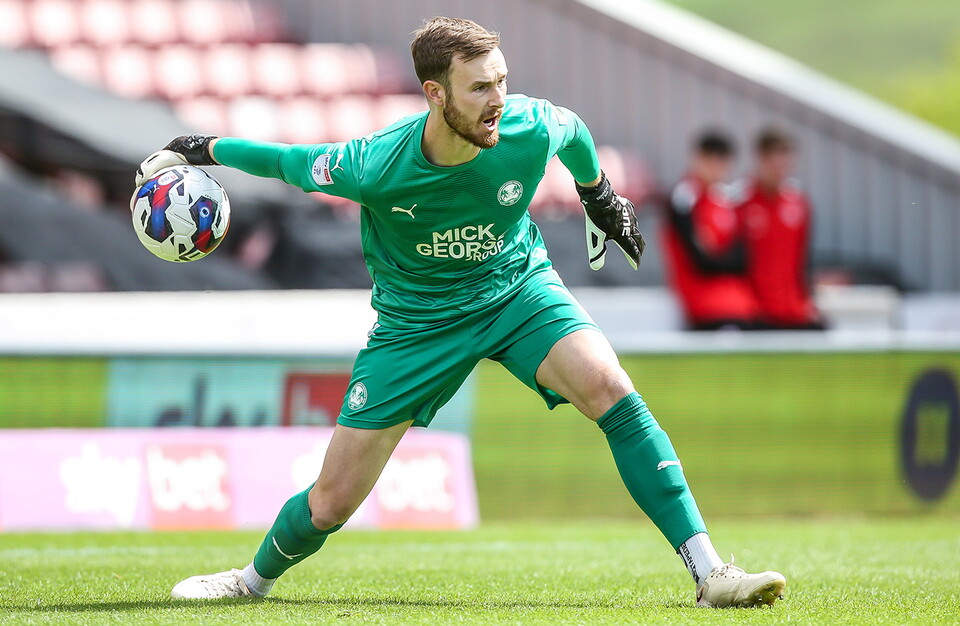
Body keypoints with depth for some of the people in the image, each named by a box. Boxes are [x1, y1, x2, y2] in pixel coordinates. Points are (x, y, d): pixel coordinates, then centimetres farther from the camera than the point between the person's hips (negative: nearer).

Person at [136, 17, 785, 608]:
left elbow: (574, 130, 2)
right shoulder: (376, 165, -30)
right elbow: (296, 163, -8)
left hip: (518, 287, 1)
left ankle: (708, 572, -27)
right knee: (330, 505, 1)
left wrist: (600, 194, 21)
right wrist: (203, 149, 3)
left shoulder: (532, 130, -24)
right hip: (416, 321, -1)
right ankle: (256, 579, 36)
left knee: (610, 388, -28)